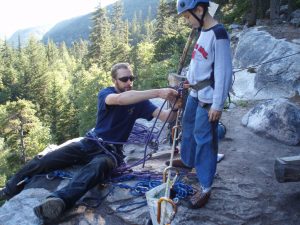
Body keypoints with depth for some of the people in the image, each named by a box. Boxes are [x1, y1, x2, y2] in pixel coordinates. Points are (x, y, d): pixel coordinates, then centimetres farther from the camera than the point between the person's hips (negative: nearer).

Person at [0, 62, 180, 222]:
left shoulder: (138, 101, 2)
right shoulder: (105, 94, -3)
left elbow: (166, 117, -6)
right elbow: (120, 99, -29)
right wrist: (157, 93, -39)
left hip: (112, 150, -2)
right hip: (91, 143, 3)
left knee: (96, 168, -39)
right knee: (45, 160, -14)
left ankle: (59, 201, -64)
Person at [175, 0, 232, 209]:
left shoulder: (219, 34, -19)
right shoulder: (203, 31, 8)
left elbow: (223, 72, -21)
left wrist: (218, 105, -20)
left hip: (208, 99, -9)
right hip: (195, 93, 9)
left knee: (204, 140, -4)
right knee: (188, 128, 23)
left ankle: (205, 188, 8)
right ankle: (188, 160, 47)